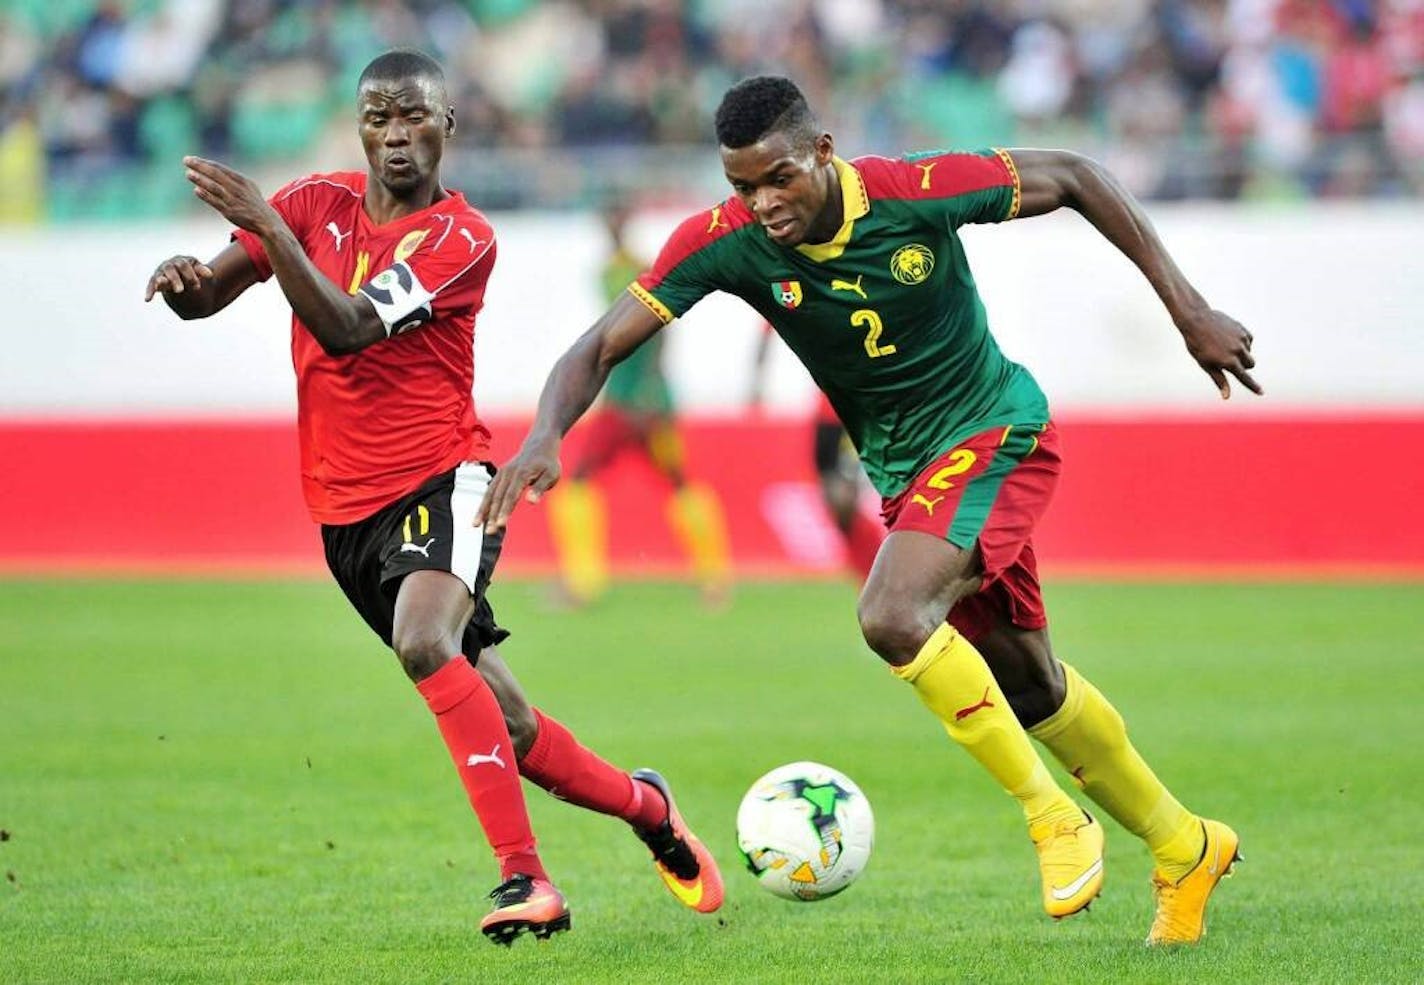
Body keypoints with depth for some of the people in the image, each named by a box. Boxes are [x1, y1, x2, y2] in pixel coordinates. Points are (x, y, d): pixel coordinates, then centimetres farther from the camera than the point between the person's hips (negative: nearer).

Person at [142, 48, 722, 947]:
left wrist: (265, 227, -33)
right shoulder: (320, 203, 5)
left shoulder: (461, 235, -10)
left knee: (424, 640, -34)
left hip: (440, 477, -5)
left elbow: (346, 328, -23)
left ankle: (524, 877, -34)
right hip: (345, 506, 5)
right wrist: (189, 279, -25)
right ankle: (645, 805, 35)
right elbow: (206, 297, -1)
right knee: (505, 727, 8)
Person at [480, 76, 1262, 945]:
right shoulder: (726, 243, -16)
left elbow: (1073, 177, -10)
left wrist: (1187, 306, -9)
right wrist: (547, 434, -36)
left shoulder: (917, 192, -25)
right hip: (903, 472, 6)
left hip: (995, 433, -6)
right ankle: (1185, 848, 33)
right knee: (1027, 680, 14)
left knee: (893, 617, -28)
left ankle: (1054, 817, -13)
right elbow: (599, 348, -15)